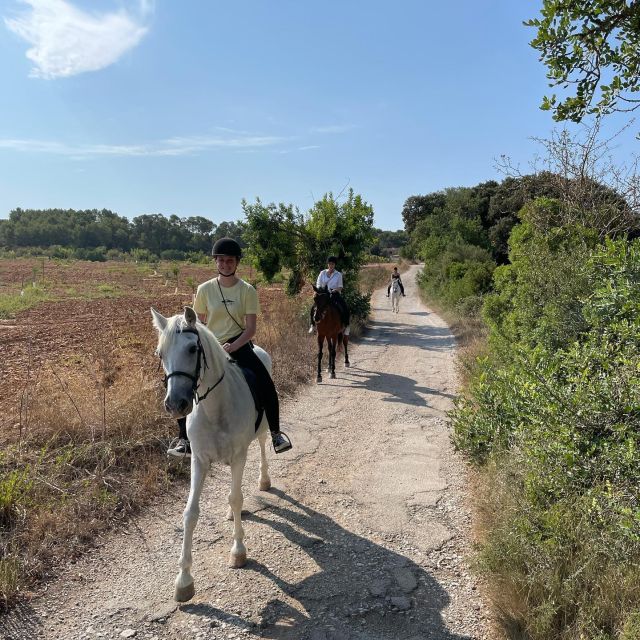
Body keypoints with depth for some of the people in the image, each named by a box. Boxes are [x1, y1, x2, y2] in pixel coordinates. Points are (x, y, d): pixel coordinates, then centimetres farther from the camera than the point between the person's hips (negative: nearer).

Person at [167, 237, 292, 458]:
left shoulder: (247, 290, -4)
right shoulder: (205, 289, 0)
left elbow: (251, 327, -8)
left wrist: (231, 347, -21)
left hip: (239, 346, -2)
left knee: (266, 385, -20)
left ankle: (276, 433, -1)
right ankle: (184, 439, 8)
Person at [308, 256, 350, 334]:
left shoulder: (338, 274, 5)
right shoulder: (322, 273, 7)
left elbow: (340, 287, 2)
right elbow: (318, 284, 6)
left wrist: (335, 290, -19)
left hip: (335, 295, -1)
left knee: (345, 309, -23)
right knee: (313, 307, -18)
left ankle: (346, 326, -5)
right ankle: (313, 325, 3)